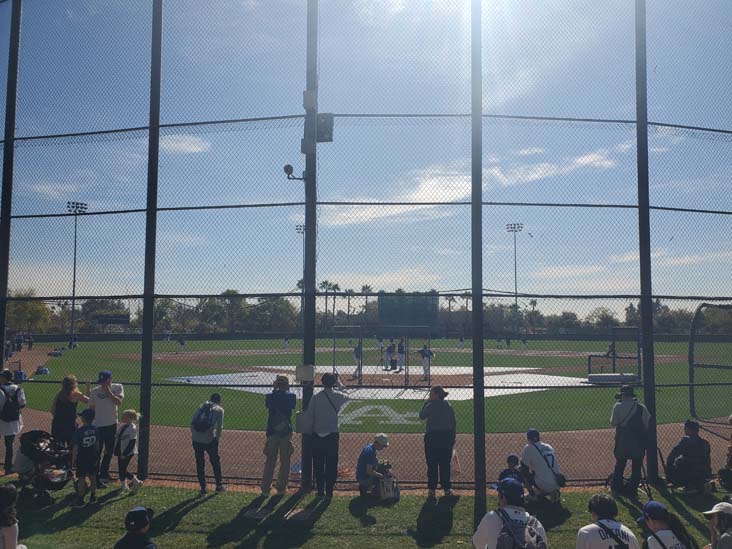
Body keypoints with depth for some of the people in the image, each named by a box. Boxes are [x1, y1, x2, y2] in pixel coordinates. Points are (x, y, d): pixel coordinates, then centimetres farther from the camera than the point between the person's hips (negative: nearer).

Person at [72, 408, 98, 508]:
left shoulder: (79, 431, -19)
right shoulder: (95, 429, -3)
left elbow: (75, 448, -16)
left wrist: (73, 460, -6)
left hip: (82, 458, -5)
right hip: (93, 457, 5)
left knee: (81, 479, 2)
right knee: (92, 477, 14)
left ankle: (80, 501, 7)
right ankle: (93, 498, 23)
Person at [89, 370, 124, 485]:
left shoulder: (118, 387, -3)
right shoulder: (95, 391, -8)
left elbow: (119, 402, -17)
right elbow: (91, 409, -4)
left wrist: (108, 391, -20)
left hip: (112, 425, 3)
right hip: (98, 426, -3)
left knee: (109, 451, 15)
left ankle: (104, 474, 32)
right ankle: (96, 477, 5)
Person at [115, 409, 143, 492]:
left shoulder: (132, 428, -17)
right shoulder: (121, 426, 6)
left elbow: (132, 442, -20)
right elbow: (116, 438, 16)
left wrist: (125, 453, -22)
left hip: (128, 453, -8)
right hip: (120, 452, 8)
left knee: (123, 469, -5)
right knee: (121, 469, 13)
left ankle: (136, 481, 8)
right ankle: (123, 485, 26)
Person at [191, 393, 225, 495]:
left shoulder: (202, 406, 17)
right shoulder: (219, 409, 6)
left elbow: (192, 422, 9)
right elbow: (219, 427, -5)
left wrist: (194, 434, 14)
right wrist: (217, 438, 5)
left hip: (196, 439, 3)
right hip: (209, 439, -3)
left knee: (200, 463, 14)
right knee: (215, 461, 17)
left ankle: (203, 488, 17)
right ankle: (219, 485, 27)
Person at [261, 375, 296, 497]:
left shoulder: (270, 396, -3)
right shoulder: (291, 396, -5)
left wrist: (275, 389, 18)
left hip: (272, 432, 1)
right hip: (286, 432, -1)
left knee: (270, 461, 9)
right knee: (285, 461, 11)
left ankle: (265, 488, 9)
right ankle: (281, 488, 17)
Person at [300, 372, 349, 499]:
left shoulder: (316, 398, -7)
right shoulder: (338, 396, -6)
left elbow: (308, 417, -5)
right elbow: (348, 397, 18)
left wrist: (307, 432, 7)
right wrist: (340, 385, 26)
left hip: (317, 436, 0)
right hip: (333, 435, 0)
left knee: (318, 465, 9)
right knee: (331, 465, 7)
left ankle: (320, 491, 13)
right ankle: (329, 492, 9)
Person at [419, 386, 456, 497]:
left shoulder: (431, 405, -11)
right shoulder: (449, 406, 4)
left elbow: (421, 416, 4)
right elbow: (454, 424, 6)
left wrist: (426, 402, 9)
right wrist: (453, 439, 13)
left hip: (432, 437, -4)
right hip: (447, 437, 4)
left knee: (432, 464, 4)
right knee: (445, 464, 10)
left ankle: (432, 489, 8)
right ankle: (447, 489, 15)